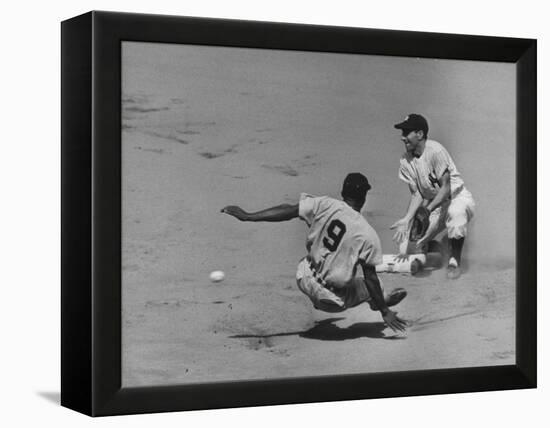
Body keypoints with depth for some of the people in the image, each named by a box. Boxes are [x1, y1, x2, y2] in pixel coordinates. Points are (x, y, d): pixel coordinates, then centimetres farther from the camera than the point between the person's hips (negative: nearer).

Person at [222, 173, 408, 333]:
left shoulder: (324, 205, -10)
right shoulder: (368, 236, -15)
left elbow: (288, 211, -11)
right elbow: (370, 278, -12)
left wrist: (247, 216, -7)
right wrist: (384, 311, -2)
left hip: (305, 280, 4)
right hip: (335, 300, -4)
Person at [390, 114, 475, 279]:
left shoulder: (435, 151, -23)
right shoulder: (405, 161, -5)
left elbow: (446, 188, -24)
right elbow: (416, 193, -5)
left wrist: (427, 210, -36)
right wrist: (407, 219, -20)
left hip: (457, 197, -5)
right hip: (433, 205, 5)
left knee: (456, 212, -44)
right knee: (406, 249, -10)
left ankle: (454, 261, -23)